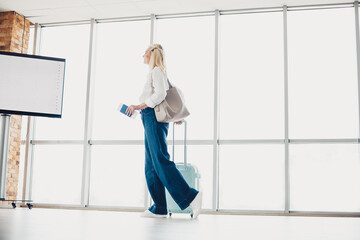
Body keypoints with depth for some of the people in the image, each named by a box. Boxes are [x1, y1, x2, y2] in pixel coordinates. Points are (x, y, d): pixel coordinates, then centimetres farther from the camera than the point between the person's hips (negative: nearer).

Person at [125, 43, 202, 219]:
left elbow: (160, 94, -16)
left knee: (161, 161, -16)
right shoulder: (159, 72, 26)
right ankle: (159, 208, 4)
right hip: (151, 120, 10)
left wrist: (138, 106, -17)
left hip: (154, 118, -10)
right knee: (151, 166, 5)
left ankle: (191, 196, -19)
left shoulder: (156, 71, -2)